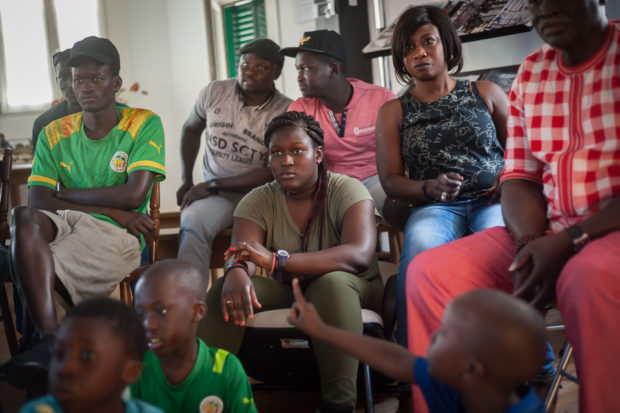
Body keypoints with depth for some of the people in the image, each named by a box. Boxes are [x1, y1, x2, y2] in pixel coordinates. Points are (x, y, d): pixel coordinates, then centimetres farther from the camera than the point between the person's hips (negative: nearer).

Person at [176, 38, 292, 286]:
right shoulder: (214, 92, 5)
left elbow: (274, 173, -10)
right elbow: (191, 129, 24)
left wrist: (212, 185, -13)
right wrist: (186, 181, 14)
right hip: (216, 194, 2)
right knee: (193, 223, -32)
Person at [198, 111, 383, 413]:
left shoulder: (346, 190, -12)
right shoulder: (259, 201, 0)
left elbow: (359, 255, -30)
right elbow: (243, 253, -17)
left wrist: (276, 260, -39)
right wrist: (237, 271, -44)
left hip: (350, 295, -3)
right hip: (285, 294, 3)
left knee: (332, 281, -37)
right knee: (226, 289, -23)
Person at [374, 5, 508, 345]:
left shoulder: (485, 94, 16)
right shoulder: (393, 112, 15)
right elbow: (391, 181, 9)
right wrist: (432, 188, -11)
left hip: (492, 201, 0)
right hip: (434, 206, 0)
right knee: (421, 248, -37)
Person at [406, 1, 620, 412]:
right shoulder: (530, 73, 12)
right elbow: (519, 178, 10)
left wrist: (572, 240, -21)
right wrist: (530, 243, -11)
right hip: (549, 236, 5)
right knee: (430, 271, -13)